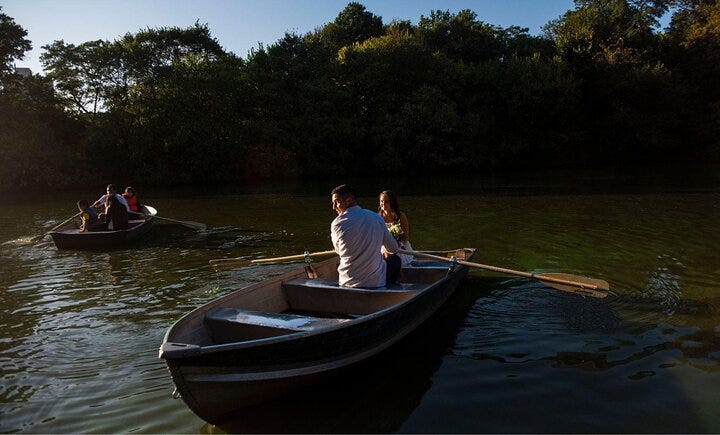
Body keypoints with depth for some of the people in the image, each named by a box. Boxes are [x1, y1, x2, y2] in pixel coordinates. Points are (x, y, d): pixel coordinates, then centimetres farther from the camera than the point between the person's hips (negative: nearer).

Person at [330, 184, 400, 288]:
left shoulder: (336, 224, -12)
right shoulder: (376, 217, -6)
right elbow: (393, 249, 6)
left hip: (348, 283, 1)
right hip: (376, 282, 0)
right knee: (395, 260, 28)